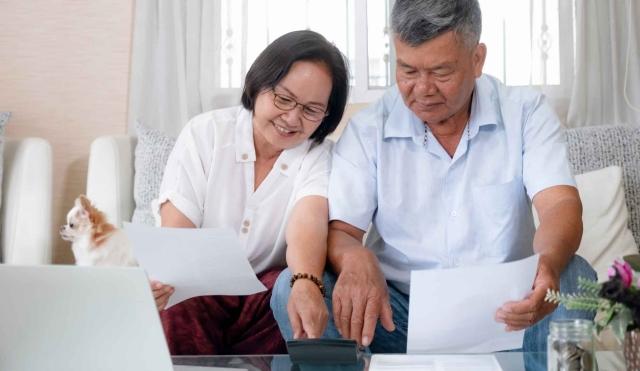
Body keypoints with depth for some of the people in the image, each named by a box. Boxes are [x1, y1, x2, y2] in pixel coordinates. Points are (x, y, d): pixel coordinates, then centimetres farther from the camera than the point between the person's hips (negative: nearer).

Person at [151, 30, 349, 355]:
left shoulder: (319, 156, -4)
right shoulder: (204, 133, -4)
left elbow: (307, 223, -25)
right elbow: (175, 230, -11)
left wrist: (306, 282, -49)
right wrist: (158, 277, -36)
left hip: (269, 290, 2)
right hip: (199, 285, -1)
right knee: (177, 314, -35)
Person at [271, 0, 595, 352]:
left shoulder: (526, 112, 0)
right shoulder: (367, 129, 1)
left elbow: (560, 205, -13)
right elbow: (338, 231, -3)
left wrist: (548, 264, -38)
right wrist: (356, 260, -30)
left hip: (502, 312, 0)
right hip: (400, 315, 1)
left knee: (573, 277, -29)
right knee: (293, 287, -23)